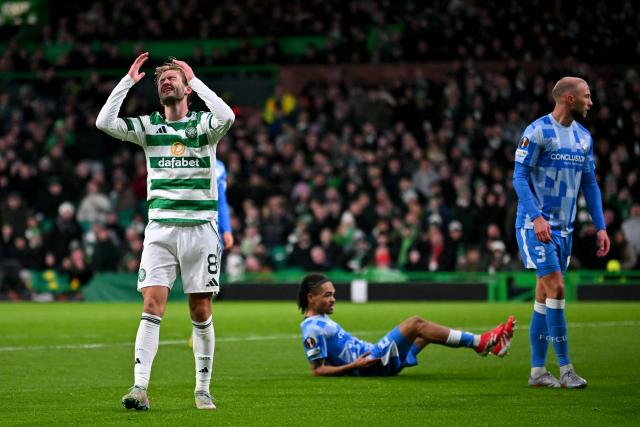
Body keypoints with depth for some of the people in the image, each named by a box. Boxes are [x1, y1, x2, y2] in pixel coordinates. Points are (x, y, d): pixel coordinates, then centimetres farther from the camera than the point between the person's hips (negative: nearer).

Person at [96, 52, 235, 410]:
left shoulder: (204, 124, 1)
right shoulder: (148, 126, 8)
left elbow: (227, 117, -23)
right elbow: (104, 122, -6)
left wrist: (193, 79, -16)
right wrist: (128, 81, -7)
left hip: (200, 229, -1)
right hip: (160, 229, 2)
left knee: (201, 313, 2)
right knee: (152, 307, -10)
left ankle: (203, 390, 12)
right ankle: (140, 387, -16)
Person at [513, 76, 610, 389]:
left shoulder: (583, 137, 11)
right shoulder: (537, 132, -11)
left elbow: (589, 184, 15)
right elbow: (519, 177, -14)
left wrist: (600, 227, 8)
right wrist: (537, 217, -25)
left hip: (563, 228, 7)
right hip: (536, 226, -7)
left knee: (544, 296, 9)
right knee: (556, 289, -13)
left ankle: (537, 371, 11)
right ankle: (565, 368, -10)